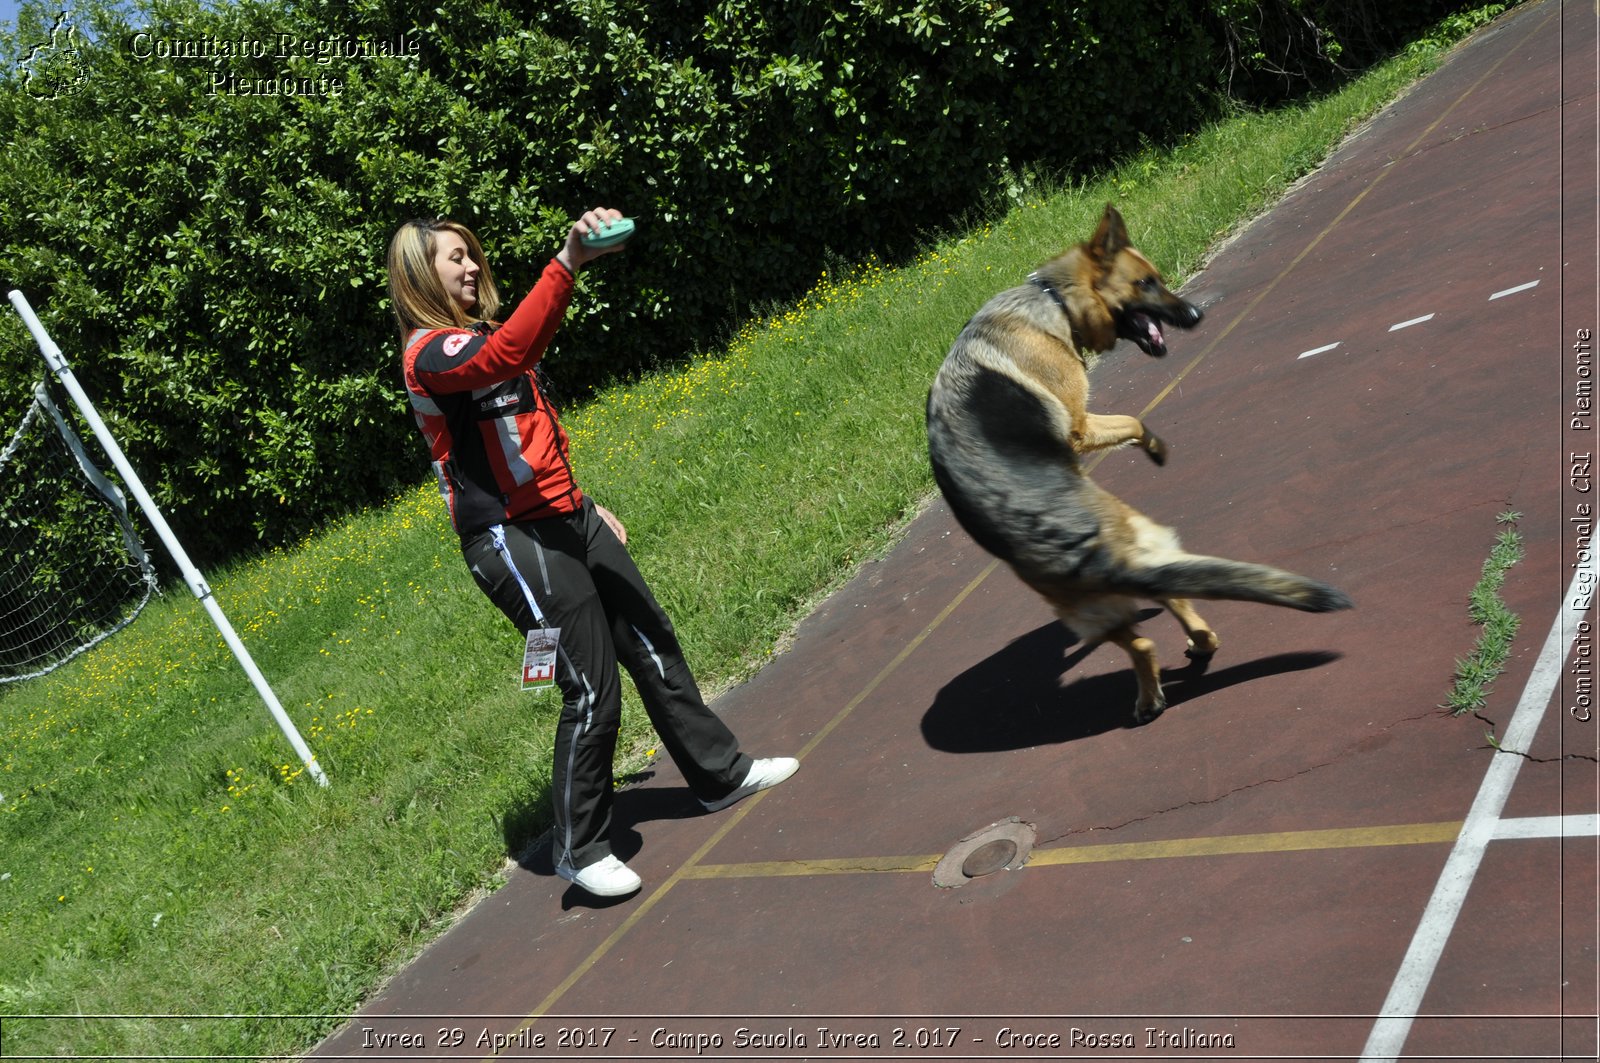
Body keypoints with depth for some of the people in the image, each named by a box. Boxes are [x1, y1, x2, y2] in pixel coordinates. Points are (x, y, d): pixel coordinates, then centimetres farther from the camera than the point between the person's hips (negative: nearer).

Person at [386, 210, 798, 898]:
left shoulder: (470, 336, 19)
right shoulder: (429, 352, -12)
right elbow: (508, 353, -36)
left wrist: (586, 506, 23)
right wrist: (567, 263, -42)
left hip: (566, 522, 9)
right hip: (514, 544, -9)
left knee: (652, 643, 13)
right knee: (592, 691, -7)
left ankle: (720, 773, 30)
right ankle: (580, 851, 12)